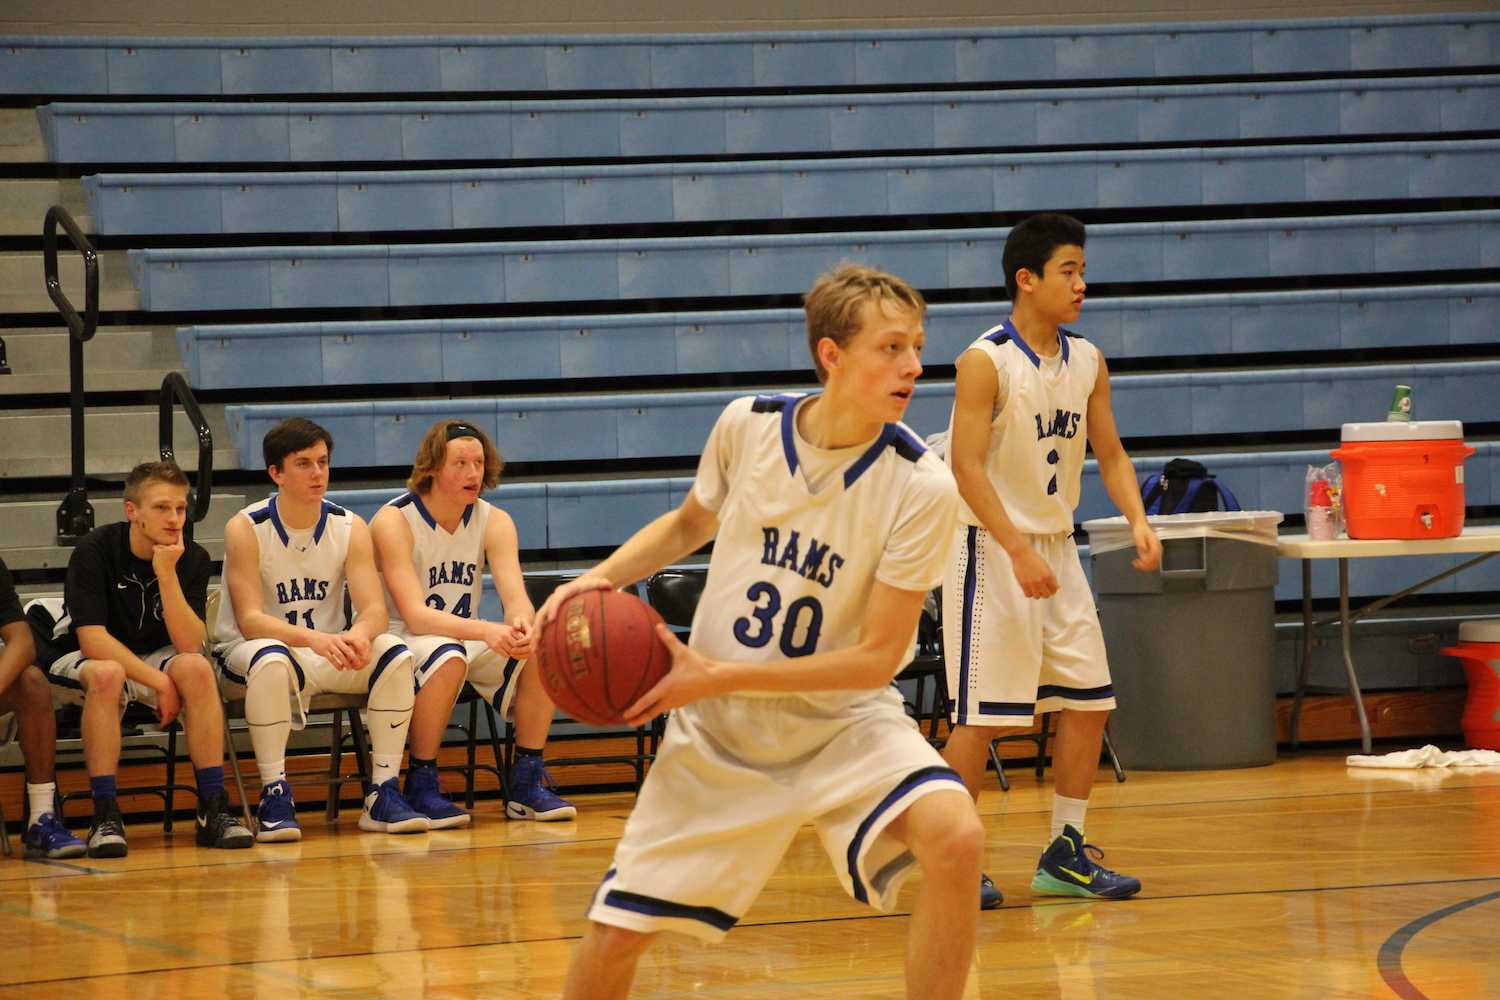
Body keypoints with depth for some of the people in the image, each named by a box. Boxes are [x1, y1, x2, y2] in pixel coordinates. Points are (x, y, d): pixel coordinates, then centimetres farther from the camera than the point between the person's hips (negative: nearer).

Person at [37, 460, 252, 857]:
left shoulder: (192, 559, -9)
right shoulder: (94, 551, -19)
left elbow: (190, 645, -19)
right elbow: (92, 639, -25)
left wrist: (167, 574, -29)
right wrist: (159, 681, -28)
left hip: (151, 660, 4)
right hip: (77, 661, -3)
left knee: (197, 669, -28)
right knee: (107, 675, -38)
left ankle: (214, 809, -25)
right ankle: (105, 816, -34)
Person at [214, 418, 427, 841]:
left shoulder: (350, 528, -3)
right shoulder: (246, 529, -14)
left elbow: (375, 609, -12)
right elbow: (249, 620, -23)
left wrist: (358, 635, -38)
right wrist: (314, 638, -41)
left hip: (327, 653, 4)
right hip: (245, 653, -4)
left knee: (394, 654, -22)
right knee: (271, 659, -39)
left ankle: (383, 792, -18)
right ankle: (274, 795, -31)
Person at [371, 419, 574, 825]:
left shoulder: (494, 522, -2)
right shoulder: (394, 522, -18)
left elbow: (516, 596, -14)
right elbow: (415, 615, -27)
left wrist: (521, 625, -41)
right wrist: (485, 631, -43)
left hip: (464, 639, 5)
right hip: (398, 639, -5)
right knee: (448, 656, -38)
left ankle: (527, 782, -9)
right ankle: (421, 787, -23)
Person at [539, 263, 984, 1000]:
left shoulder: (921, 487, -19)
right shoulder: (746, 426, -9)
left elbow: (877, 658, -18)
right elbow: (690, 524, 13)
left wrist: (720, 676, -21)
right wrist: (600, 578, -4)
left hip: (841, 721, -2)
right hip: (718, 730, 2)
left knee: (954, 835, -30)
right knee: (615, 932, 0)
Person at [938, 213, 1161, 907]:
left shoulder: (1087, 362, 6)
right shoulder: (986, 361, -15)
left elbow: (1110, 453, 12)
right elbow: (967, 467, -20)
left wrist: (1137, 521, -6)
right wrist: (1019, 551, -27)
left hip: (1055, 547, 7)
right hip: (991, 548, -7)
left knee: (1089, 700, 6)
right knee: (982, 713, -8)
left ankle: (1065, 854, 17)